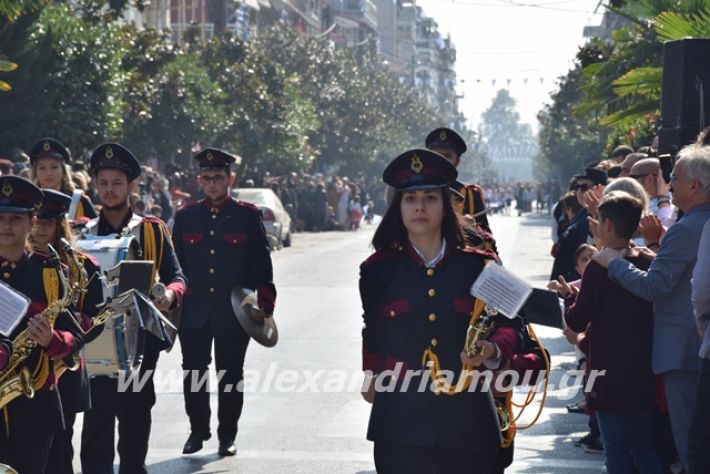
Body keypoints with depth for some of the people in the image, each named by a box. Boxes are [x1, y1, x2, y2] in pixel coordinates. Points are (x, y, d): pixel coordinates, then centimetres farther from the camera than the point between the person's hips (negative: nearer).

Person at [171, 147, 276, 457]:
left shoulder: (249, 216, 0)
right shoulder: (185, 216, 6)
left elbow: (262, 266, 0)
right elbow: (175, 265, 9)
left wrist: (265, 308, -5)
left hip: (234, 313, -2)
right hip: (194, 312, 2)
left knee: (230, 376, 7)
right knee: (193, 373, 5)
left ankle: (227, 437, 18)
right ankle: (198, 431, 22)